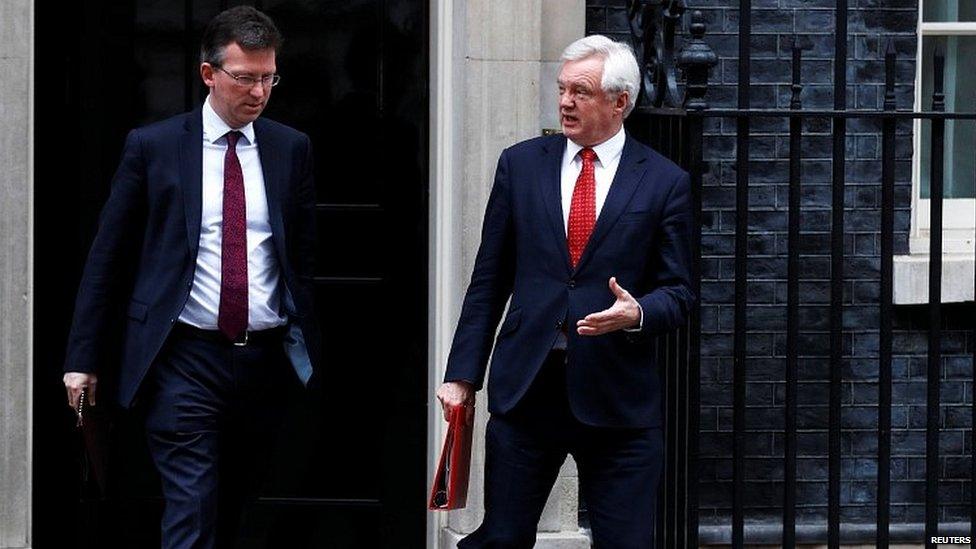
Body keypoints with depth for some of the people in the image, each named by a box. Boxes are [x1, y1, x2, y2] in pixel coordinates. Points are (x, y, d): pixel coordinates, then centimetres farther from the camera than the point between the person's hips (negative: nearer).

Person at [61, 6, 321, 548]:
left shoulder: (291, 149, 7)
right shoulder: (151, 146, -1)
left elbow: (305, 258, 11)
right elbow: (107, 258, 3)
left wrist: (308, 355, 7)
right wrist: (83, 359, 0)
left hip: (264, 361, 3)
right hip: (184, 359, -3)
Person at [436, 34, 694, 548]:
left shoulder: (664, 182, 3)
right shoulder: (520, 164, 8)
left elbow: (678, 292, 5)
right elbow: (488, 280, 9)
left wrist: (637, 313, -18)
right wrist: (463, 373, 5)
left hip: (619, 398, -1)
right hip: (525, 387, 1)